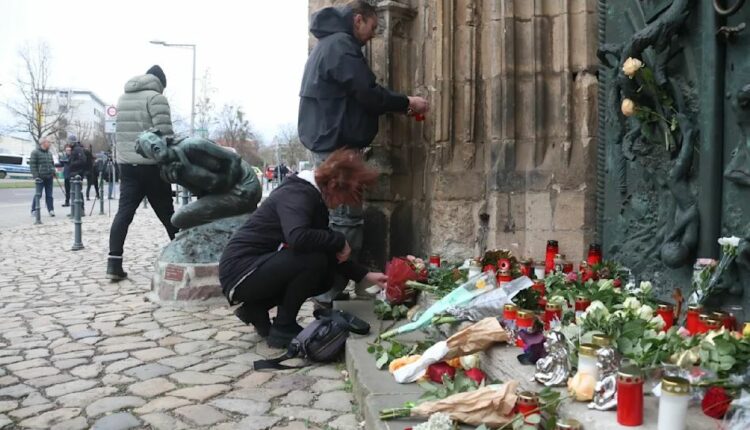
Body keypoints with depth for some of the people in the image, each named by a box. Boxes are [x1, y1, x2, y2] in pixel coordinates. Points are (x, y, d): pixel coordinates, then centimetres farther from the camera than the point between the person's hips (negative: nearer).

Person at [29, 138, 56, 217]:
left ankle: (51, 210, 7)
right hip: (40, 178, -6)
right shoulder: (35, 152, -4)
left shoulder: (49, 153, 16)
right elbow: (32, 165, -8)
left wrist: (54, 172, 10)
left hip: (49, 177, 6)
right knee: (38, 194, -4)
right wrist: (35, 176, -14)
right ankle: (34, 210, 6)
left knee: (49, 195, 6)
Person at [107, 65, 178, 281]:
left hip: (126, 165, 6)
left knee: (124, 212, 0)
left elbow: (118, 134, 20)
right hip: (150, 165, -6)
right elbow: (165, 134, -15)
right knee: (166, 213, 5)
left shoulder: (122, 98, 19)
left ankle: (114, 263, -8)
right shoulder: (155, 98, -7)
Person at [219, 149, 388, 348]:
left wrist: (365, 275, 3)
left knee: (327, 276, 7)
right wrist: (340, 241, -24)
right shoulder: (296, 195, -19)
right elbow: (298, 238, -40)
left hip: (259, 268, 9)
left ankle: (256, 307, 11)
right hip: (240, 270, -9)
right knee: (314, 260, -25)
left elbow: (331, 256, 11)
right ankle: (283, 329, -7)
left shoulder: (314, 197, 9)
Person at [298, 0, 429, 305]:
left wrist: (398, 106, 19)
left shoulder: (328, 44, 23)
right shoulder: (341, 44, -9)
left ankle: (328, 290, 17)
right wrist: (406, 103, -2)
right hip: (338, 144, -11)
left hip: (328, 143, 11)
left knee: (337, 218, 13)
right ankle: (328, 298, -9)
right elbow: (367, 94, -17)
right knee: (346, 221, -11)